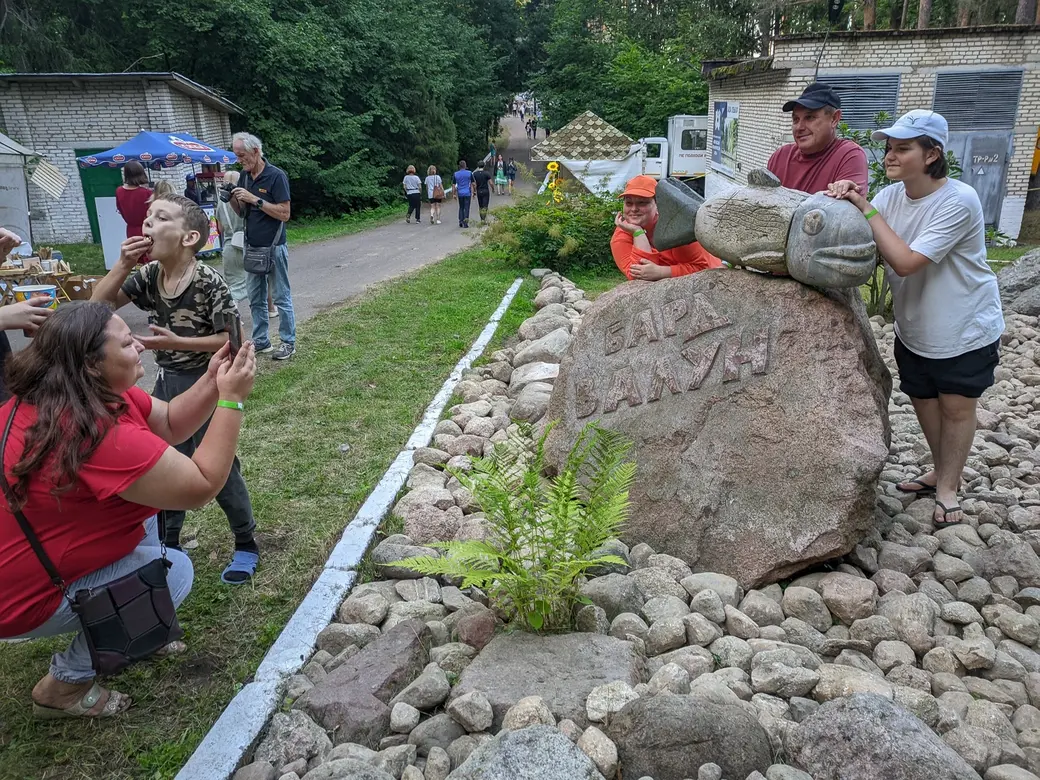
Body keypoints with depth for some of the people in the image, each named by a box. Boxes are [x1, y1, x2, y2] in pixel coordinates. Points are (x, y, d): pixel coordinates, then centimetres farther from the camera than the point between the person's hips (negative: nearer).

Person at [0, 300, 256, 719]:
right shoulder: (96, 434, -34)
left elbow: (171, 423, 2)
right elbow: (202, 486, -28)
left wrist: (212, 380, -14)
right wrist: (231, 399, -25)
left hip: (35, 555, 10)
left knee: (145, 502, 14)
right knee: (174, 571, -8)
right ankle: (64, 684, 7)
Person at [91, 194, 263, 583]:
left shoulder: (208, 282, -21)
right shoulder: (148, 275, -2)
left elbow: (232, 339, -19)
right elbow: (100, 304, 1)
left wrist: (177, 342, -25)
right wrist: (123, 265, -13)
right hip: (166, 383, 7)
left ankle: (246, 544, 22)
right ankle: (168, 543, 34)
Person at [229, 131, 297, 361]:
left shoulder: (276, 176, -12)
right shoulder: (245, 177, 8)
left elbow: (284, 213, -17)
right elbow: (241, 211, 15)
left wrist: (255, 200, -21)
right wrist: (232, 198, -5)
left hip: (273, 247, -7)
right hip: (252, 246, 7)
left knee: (281, 297, 1)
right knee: (256, 298, 12)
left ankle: (288, 343, 9)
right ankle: (260, 341, 22)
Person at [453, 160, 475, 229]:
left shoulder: (456, 174, 2)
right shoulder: (469, 173, -2)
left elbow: (454, 185, 3)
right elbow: (472, 184, -2)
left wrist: (454, 194, 9)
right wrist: (472, 193, 5)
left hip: (460, 193, 2)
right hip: (467, 193, -2)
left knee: (461, 208, 15)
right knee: (466, 208, 0)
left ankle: (461, 222, 12)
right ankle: (465, 222, -7)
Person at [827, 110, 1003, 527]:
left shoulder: (958, 201, -25)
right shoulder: (891, 195, -7)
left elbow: (905, 261, -33)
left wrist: (865, 207, -32)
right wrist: (844, 201, -29)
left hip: (966, 329, -6)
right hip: (914, 328, 6)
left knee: (956, 407, 5)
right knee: (924, 400, 16)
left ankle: (947, 488, 24)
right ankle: (940, 471, 38)